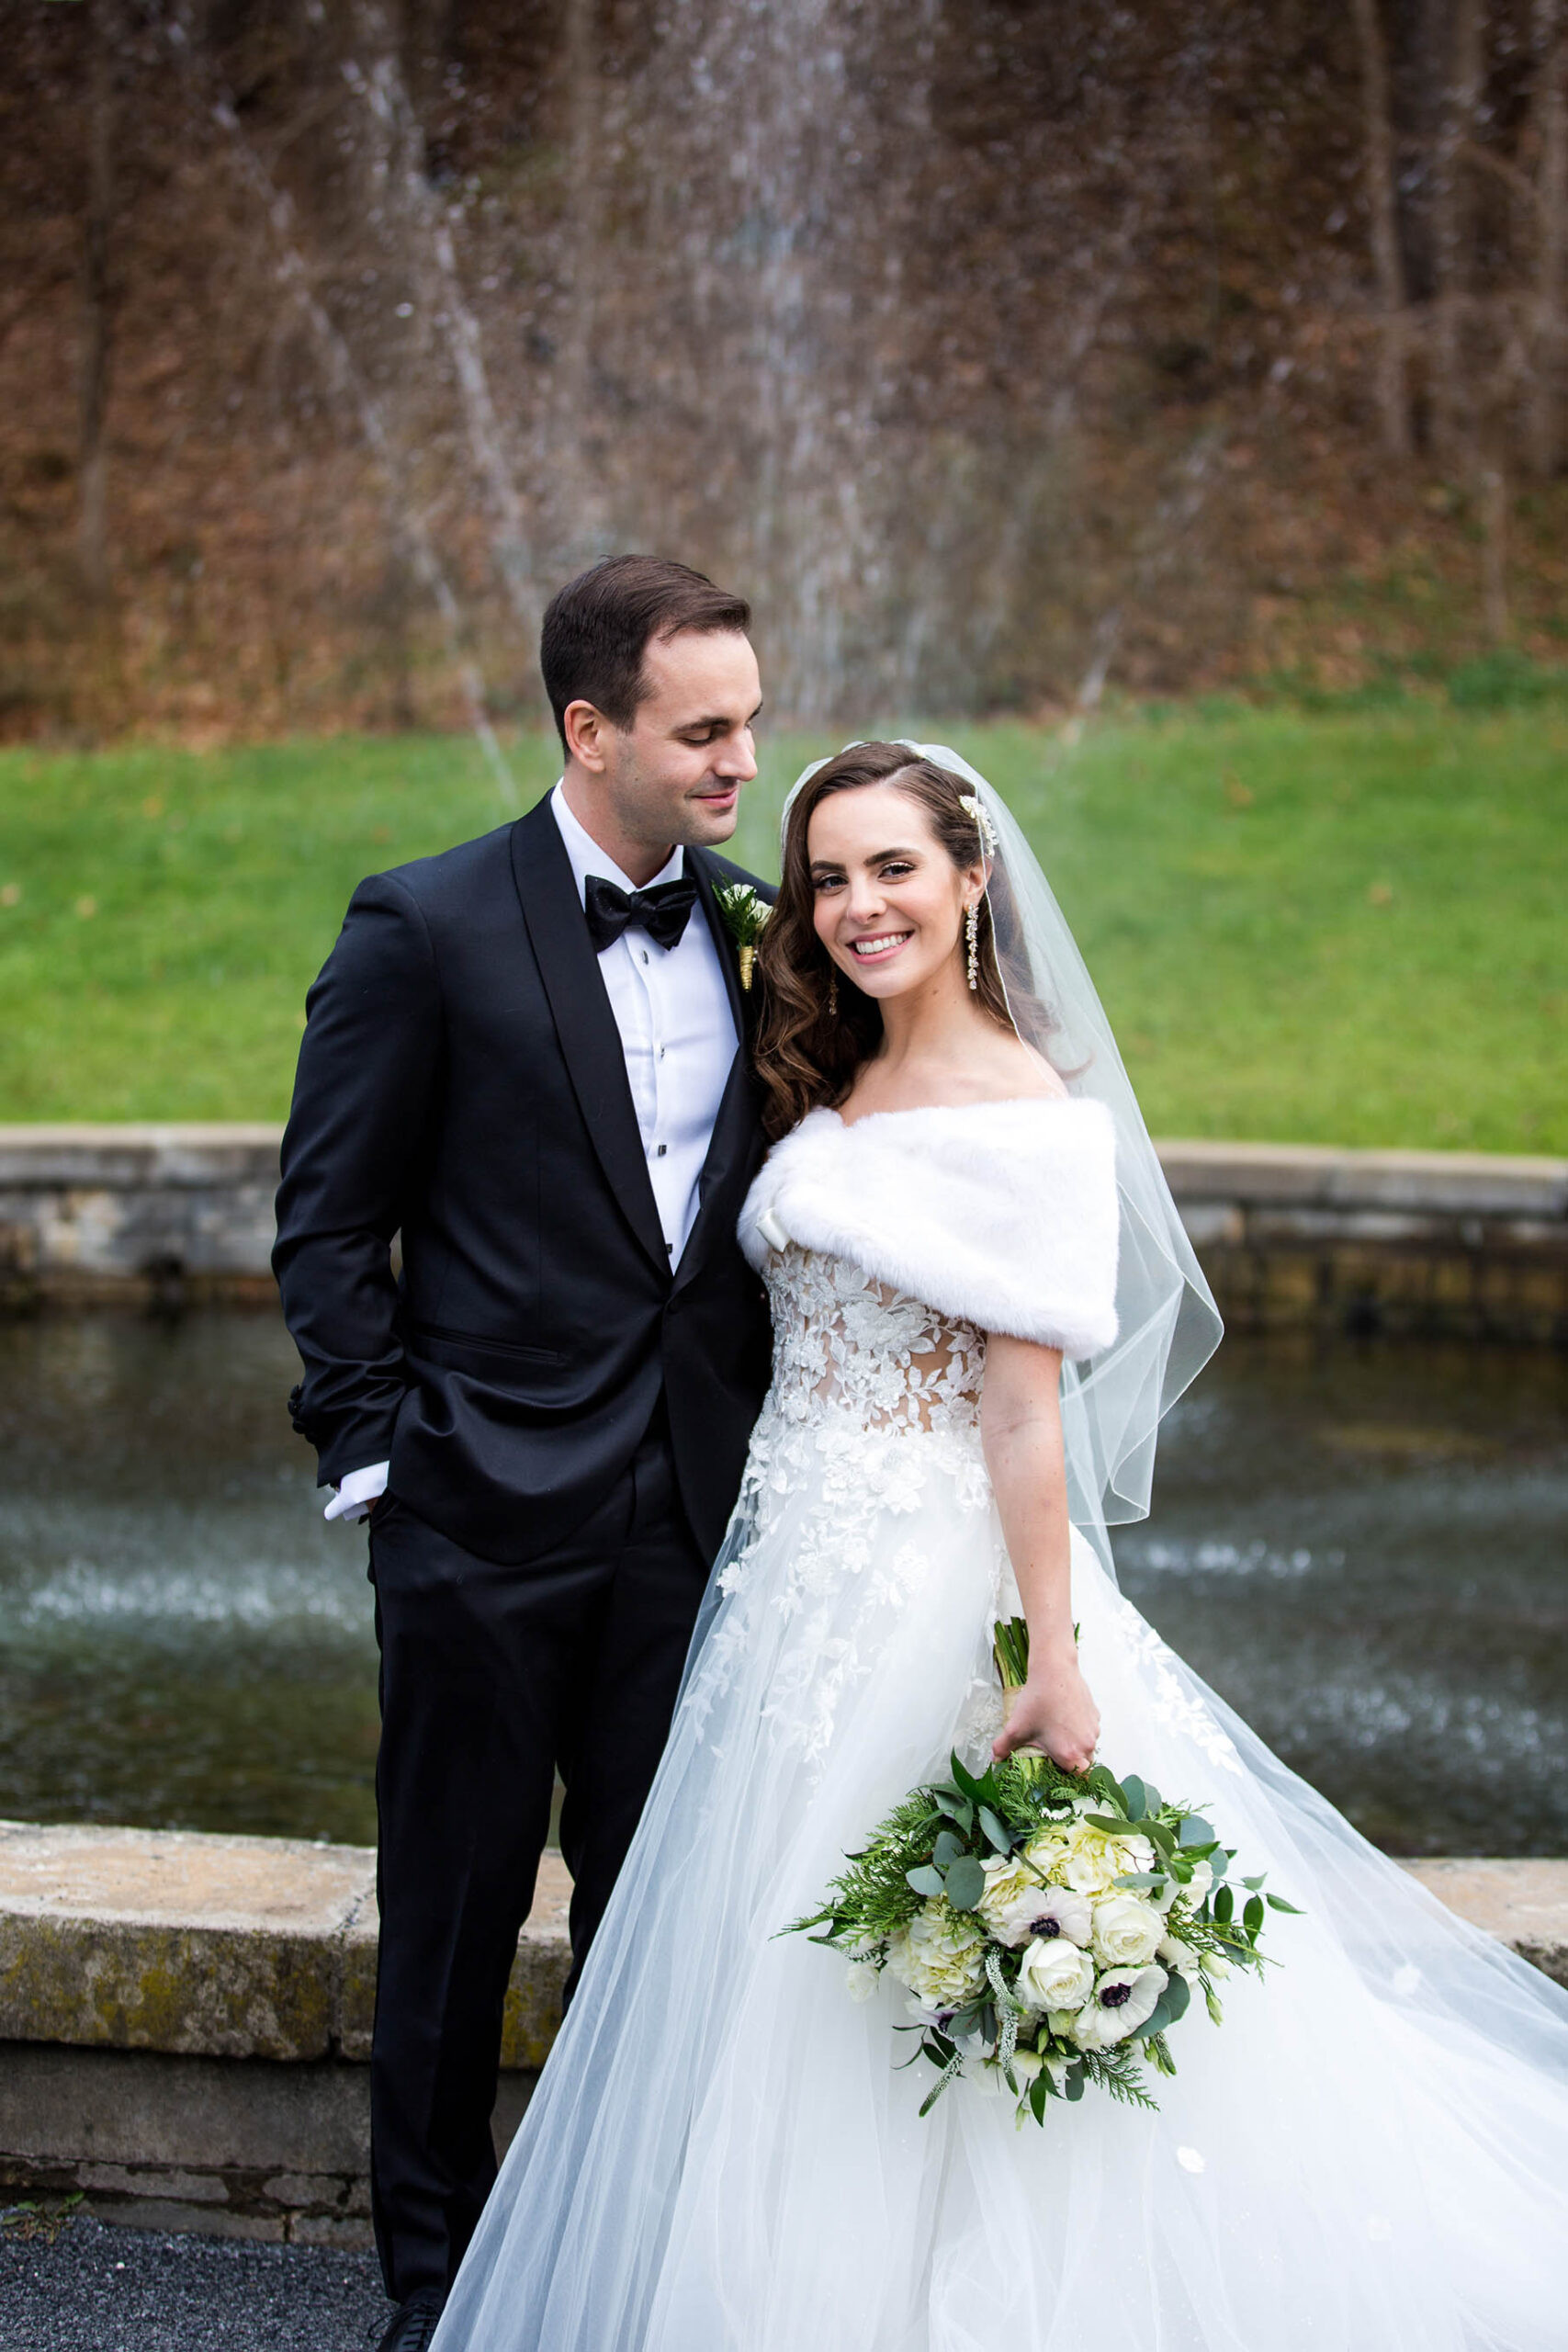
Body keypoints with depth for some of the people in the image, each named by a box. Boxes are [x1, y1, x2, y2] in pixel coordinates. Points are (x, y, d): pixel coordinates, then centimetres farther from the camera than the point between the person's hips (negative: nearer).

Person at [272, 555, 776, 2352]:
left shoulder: (750, 933, 6)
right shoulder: (428, 928, -8)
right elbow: (329, 1221, -4)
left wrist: (760, 1450, 6)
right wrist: (374, 1451, -8)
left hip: (688, 1522, 4)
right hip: (484, 1521, -4)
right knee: (454, 1914, 9)